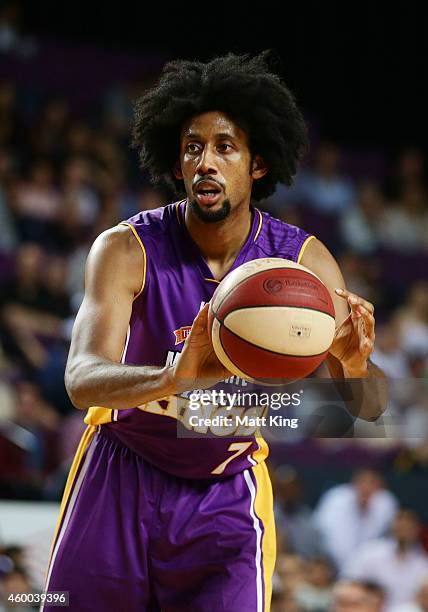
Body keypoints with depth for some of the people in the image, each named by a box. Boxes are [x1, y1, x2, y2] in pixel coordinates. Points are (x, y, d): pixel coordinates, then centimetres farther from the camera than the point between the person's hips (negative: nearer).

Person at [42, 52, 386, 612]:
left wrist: (355, 364, -39)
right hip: (122, 479, 0)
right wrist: (172, 377, -55)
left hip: (228, 497, 0)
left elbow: (369, 410, -13)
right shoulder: (127, 250, -18)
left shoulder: (303, 260, -12)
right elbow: (82, 380, -33)